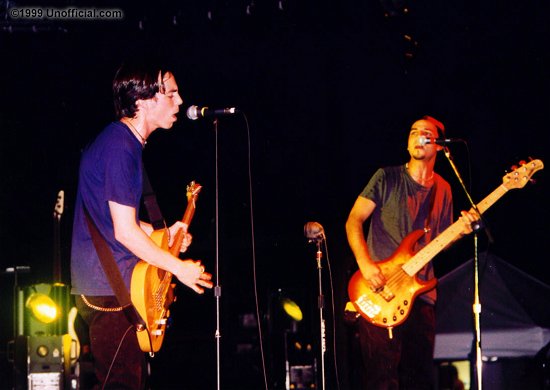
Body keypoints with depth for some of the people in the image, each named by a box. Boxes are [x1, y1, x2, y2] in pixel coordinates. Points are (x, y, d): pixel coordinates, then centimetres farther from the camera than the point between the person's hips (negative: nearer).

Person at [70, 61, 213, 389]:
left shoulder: (124, 142, 15)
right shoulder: (119, 148, -18)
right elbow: (124, 231, -20)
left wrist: (162, 234, 15)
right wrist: (179, 268, -12)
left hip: (115, 285, 11)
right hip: (110, 289, -11)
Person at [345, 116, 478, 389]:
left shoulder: (442, 190, 15)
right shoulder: (387, 178, 3)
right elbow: (353, 221, -2)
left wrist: (461, 231, -2)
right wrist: (365, 265, -16)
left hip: (420, 294, 5)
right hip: (379, 293, -4)